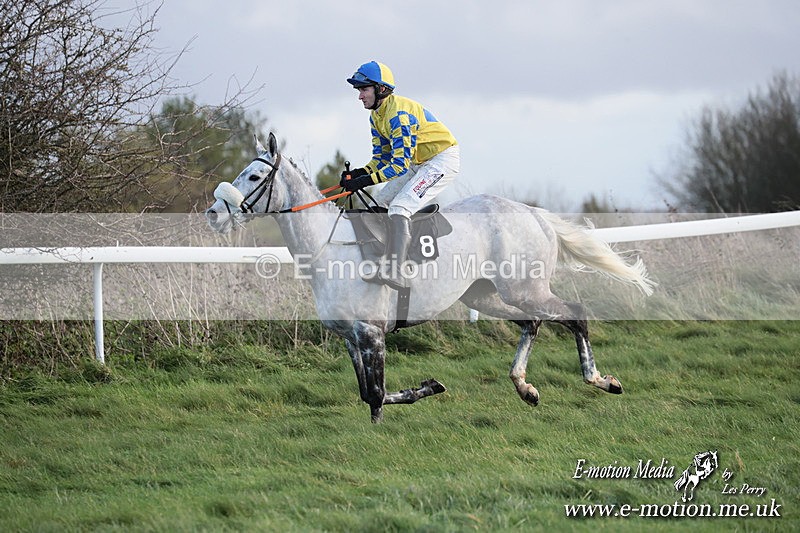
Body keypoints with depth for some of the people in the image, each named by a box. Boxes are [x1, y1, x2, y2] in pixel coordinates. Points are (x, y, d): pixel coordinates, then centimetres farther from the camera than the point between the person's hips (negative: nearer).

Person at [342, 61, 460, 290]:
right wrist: (358, 173, -9)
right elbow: (381, 157, 10)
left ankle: (395, 273, -35)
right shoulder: (376, 116, 6)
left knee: (399, 207, -24)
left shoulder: (398, 113, -25)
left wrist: (367, 180, -33)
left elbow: (401, 164, -28)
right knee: (381, 201, 13)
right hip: (419, 163, 11)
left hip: (443, 158, -11)